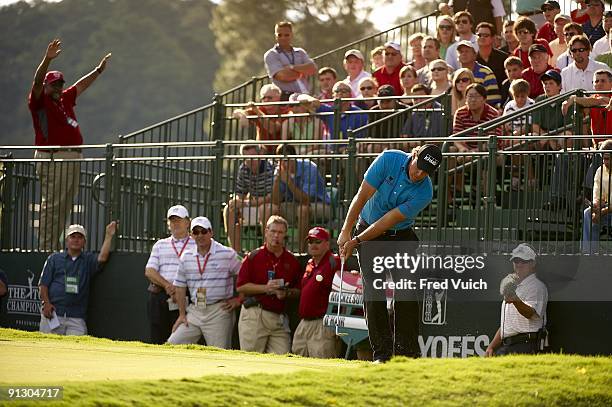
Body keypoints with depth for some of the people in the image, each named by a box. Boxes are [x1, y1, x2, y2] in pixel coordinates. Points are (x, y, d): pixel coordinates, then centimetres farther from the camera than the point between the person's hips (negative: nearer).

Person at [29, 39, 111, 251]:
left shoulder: (65, 99, 20)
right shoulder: (39, 101, -1)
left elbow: (81, 86, 35)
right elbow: (37, 81, -17)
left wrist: (99, 70, 43)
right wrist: (47, 59, -30)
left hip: (73, 158, 8)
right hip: (53, 159, -8)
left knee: (64, 207, 9)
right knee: (52, 205, -11)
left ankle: (54, 246, 13)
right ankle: (46, 248, -11)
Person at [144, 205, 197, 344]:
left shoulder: (196, 245, 10)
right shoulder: (160, 245, 21)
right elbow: (149, 271, 9)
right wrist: (167, 285, -9)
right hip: (158, 296, 4)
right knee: (157, 339, 0)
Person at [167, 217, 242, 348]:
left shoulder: (227, 254, -4)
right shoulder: (186, 257, 10)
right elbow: (180, 286, 13)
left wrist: (238, 300, -4)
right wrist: (182, 314, 9)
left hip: (219, 312, -5)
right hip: (194, 311, 5)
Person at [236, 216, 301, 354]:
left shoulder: (292, 261, 12)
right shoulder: (253, 257, 3)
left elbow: (298, 291, 16)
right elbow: (240, 286, -1)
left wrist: (286, 293, -6)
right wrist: (265, 288, -12)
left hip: (280, 318, 3)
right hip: (254, 316, -3)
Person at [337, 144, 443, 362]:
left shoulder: (424, 193, -21)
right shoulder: (389, 160, -19)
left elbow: (389, 220, -21)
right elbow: (362, 197, -16)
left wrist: (356, 241, -21)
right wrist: (346, 232, -18)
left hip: (401, 237, 0)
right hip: (368, 230, 0)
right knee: (373, 292, -9)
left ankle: (406, 352, -4)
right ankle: (382, 352, -8)